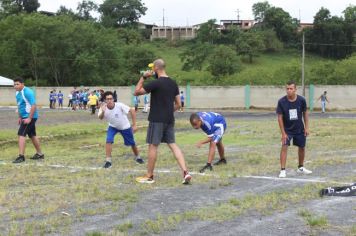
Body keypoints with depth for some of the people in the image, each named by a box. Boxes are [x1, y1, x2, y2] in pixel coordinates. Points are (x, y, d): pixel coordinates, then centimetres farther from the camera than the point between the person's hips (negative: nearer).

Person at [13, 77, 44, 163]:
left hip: (30, 117, -9)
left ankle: (21, 156, -15)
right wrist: (20, 117, 17)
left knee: (21, 134, -14)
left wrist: (29, 118, -24)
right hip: (24, 117, 9)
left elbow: (33, 106, -21)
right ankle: (39, 154, 27)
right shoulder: (18, 93, 10)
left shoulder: (27, 92, -17)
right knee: (32, 135, 16)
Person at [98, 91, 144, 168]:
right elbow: (100, 118, -39)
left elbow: (132, 111, -25)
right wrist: (102, 111, -61)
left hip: (125, 127, -1)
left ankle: (138, 157, 38)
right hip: (113, 127, 1)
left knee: (132, 143, 10)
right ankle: (108, 161, -11)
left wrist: (134, 125, -25)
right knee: (108, 141, -22)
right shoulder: (103, 108, -24)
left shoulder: (119, 105, -32)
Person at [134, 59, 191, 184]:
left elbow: (136, 92, -8)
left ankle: (149, 176, 11)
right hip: (169, 120, 7)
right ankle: (185, 172, -4)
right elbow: (178, 104, 12)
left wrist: (143, 77, -1)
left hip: (157, 120, -7)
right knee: (173, 144, 8)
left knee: (153, 146, 2)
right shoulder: (173, 83, 8)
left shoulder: (156, 83, -14)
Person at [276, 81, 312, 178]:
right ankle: (282, 170, -15)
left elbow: (305, 113, 0)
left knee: (302, 147, 12)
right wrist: (283, 133, -17)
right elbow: (280, 117, -14)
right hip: (287, 129, -3)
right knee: (284, 147, -16)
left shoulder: (301, 100, -14)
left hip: (299, 129, 3)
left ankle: (301, 168, 32)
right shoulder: (281, 102, -19)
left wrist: (306, 128, -3)